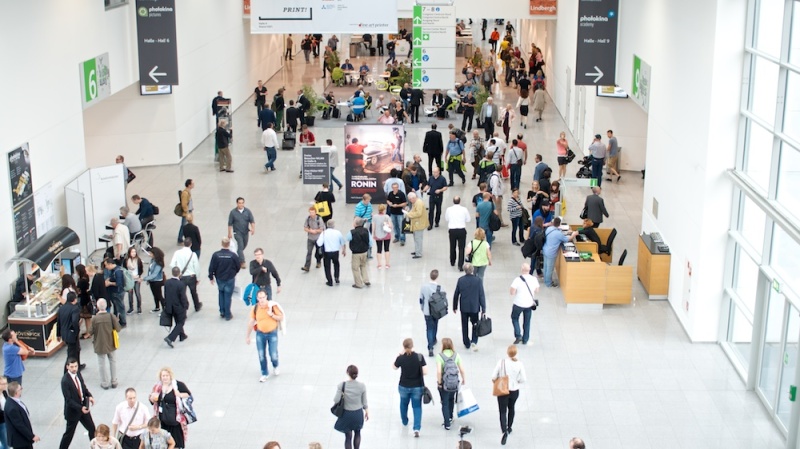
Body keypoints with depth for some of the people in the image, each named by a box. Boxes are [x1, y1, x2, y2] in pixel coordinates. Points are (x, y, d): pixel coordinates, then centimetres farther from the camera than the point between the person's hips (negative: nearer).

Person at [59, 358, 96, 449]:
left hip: (84, 407, 7)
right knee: (69, 433, 8)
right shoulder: (65, 380, -25)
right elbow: (68, 400, -24)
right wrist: (80, 408, -31)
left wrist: (89, 396, -7)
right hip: (73, 410, -7)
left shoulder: (78, 374, -3)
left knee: (92, 428, 19)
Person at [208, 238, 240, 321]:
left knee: (221, 294, 23)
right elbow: (238, 267, -5)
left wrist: (211, 277, 8)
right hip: (230, 279, -2)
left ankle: (222, 312, 26)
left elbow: (211, 267, -8)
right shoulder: (233, 255, -18)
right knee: (228, 296, 8)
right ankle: (227, 315, 15)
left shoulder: (216, 255, -14)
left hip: (219, 279, 2)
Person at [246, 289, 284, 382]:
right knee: (261, 355, 6)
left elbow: (281, 318, -5)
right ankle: (265, 374, 26)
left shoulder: (272, 306, -13)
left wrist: (272, 315, -23)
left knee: (273, 355, -3)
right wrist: (247, 336, 5)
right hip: (260, 334, 2)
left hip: (272, 333, -2)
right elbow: (251, 322, 2)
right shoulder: (255, 308, -8)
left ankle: (275, 366, 32)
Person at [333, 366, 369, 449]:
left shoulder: (342, 385, -19)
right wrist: (367, 412, 11)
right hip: (358, 413, 1)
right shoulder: (362, 386, -16)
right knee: (357, 433, 27)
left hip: (346, 414, -1)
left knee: (348, 436, 13)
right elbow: (364, 402, -5)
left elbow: (336, 400, -16)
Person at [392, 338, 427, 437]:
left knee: (404, 404, 26)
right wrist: (417, 372, 3)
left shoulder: (401, 358, -16)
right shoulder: (419, 357, -17)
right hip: (417, 386, -1)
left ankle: (404, 421, 48)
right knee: (417, 406, 9)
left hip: (404, 386, 1)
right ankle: (417, 428, -5)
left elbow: (394, 367, 4)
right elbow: (425, 372, -16)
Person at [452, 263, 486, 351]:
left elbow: (456, 294, -3)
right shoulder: (478, 280, -14)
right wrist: (483, 309, -4)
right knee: (475, 325, 16)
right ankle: (474, 341, -2)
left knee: (465, 326, 16)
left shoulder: (460, 280, -10)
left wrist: (455, 307, 10)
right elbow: (481, 295, -11)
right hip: (474, 307, -1)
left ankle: (467, 344, 24)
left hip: (464, 307, 1)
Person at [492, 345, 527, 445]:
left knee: (503, 411, 4)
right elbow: (523, 380, -10)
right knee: (511, 408, 26)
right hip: (514, 391, 2)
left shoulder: (501, 362, -17)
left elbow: (493, 377, -14)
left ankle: (504, 431, -15)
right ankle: (509, 428, 42)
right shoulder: (519, 364, -13)